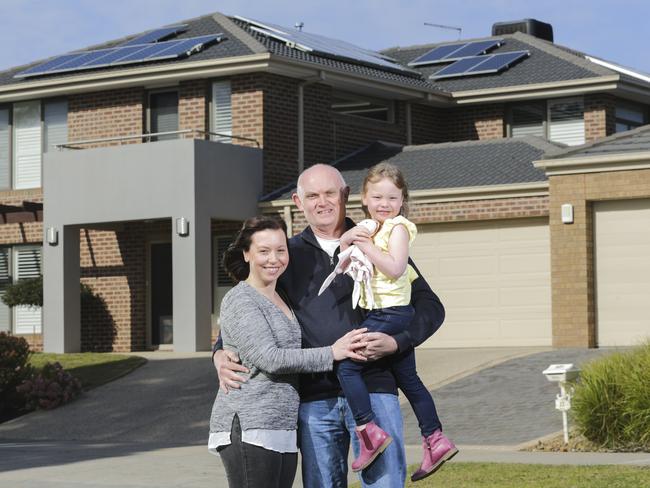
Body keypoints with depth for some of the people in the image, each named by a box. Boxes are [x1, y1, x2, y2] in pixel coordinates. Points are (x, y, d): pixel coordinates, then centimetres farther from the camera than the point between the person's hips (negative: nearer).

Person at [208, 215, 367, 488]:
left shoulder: (283, 300, 20)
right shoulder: (240, 300, -7)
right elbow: (269, 359, -16)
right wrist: (331, 354, -12)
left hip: (284, 429, 8)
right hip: (248, 427, -8)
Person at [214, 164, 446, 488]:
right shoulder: (289, 255, 12)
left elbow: (430, 307, 7)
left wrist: (395, 342, -11)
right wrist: (221, 353, -2)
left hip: (373, 390, -2)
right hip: (313, 400, 2)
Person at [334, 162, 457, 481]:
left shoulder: (398, 227, -8)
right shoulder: (367, 229, 17)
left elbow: (395, 268, -21)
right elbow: (345, 268, 18)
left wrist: (367, 247, -17)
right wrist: (345, 243, 0)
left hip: (390, 313, -10)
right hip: (390, 316, 10)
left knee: (347, 365, -14)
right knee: (407, 377, 12)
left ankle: (368, 430, -16)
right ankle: (434, 440, 17)